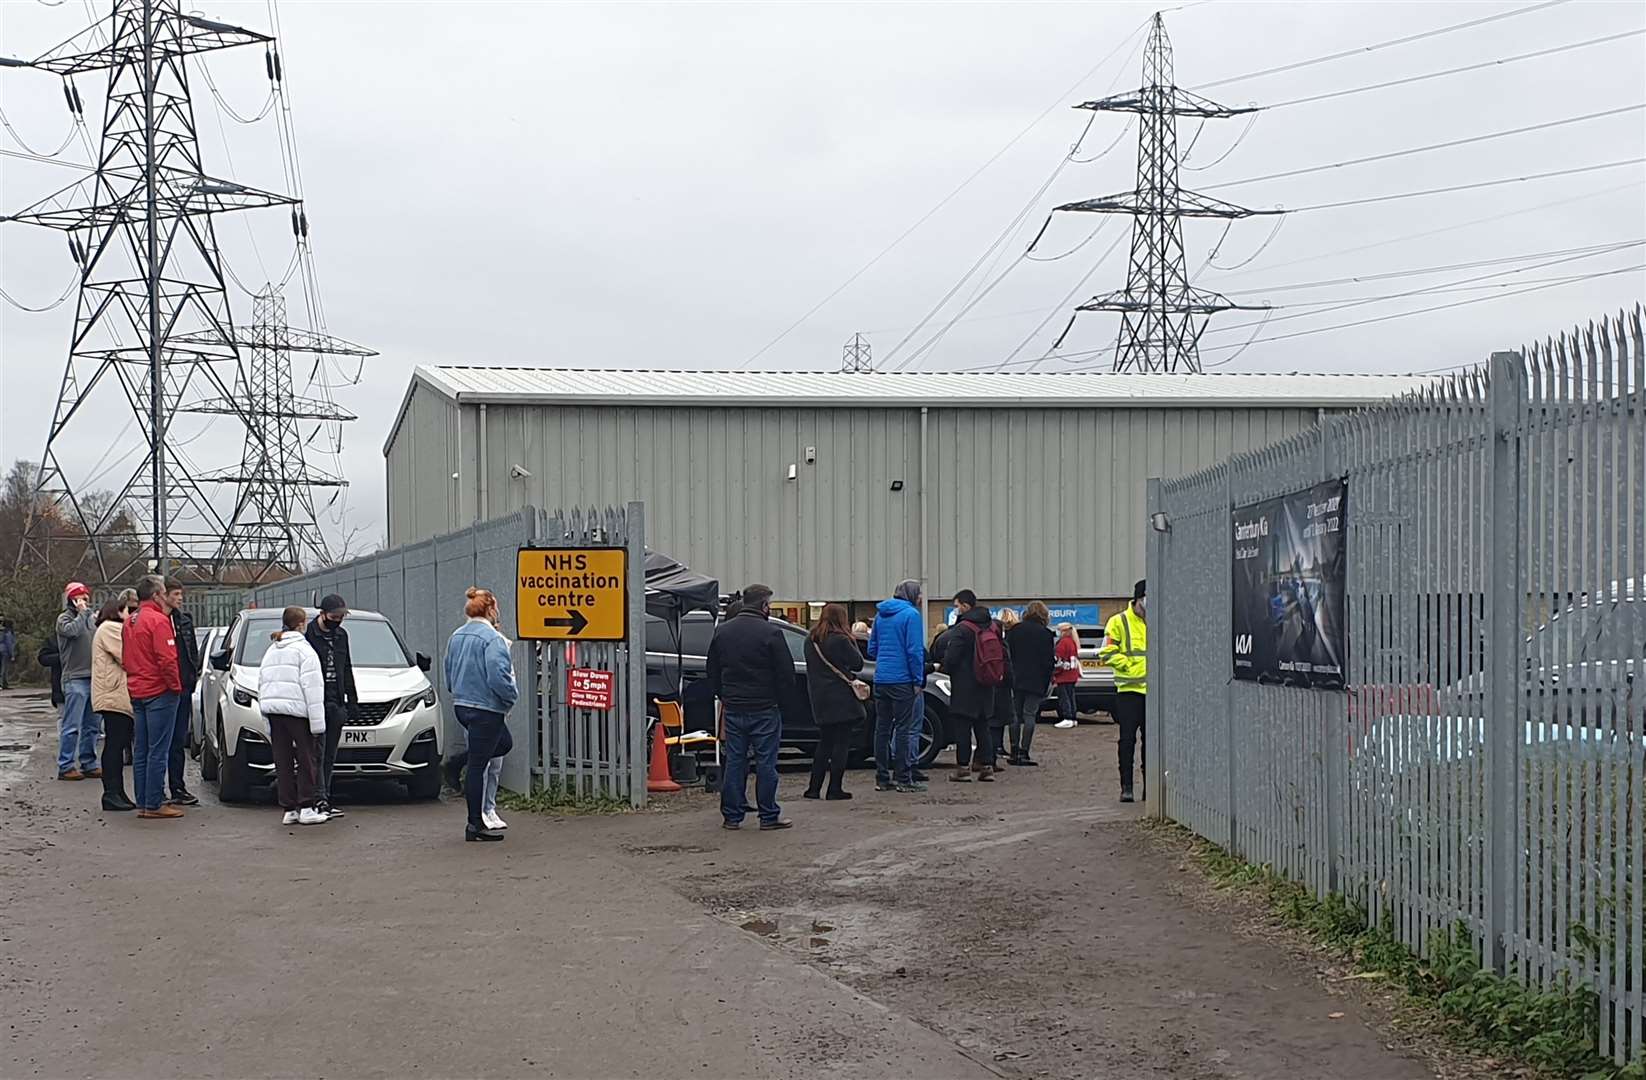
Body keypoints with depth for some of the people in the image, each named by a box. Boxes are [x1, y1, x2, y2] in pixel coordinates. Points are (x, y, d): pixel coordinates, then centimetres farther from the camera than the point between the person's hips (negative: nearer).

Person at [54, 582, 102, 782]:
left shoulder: (90, 618, 17)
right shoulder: (64, 618, -2)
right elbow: (72, 630, -24)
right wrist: (82, 613, -13)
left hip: (92, 677, 7)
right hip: (75, 678, -7)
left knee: (91, 726, 11)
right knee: (71, 726, -7)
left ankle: (89, 764, 19)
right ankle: (65, 767, -4)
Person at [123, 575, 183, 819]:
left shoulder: (130, 622, 14)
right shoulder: (158, 620, -14)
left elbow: (125, 659, 19)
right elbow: (166, 659, -20)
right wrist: (175, 686, -10)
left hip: (137, 692, 9)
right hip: (159, 692, -9)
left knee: (141, 751, 11)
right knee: (158, 751, -6)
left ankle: (142, 803, 15)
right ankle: (154, 805, -7)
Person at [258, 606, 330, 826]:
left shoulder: (271, 651, 19)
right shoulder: (303, 649, -4)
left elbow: (262, 684, 18)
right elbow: (312, 687, -11)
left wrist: (266, 714, 18)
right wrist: (317, 722, -12)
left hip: (273, 709, 7)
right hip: (296, 709, -7)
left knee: (283, 761, 7)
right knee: (306, 759, -1)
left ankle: (289, 809, 8)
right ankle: (306, 809, -3)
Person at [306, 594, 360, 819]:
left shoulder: (341, 635, 16)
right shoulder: (308, 634, -6)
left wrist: (352, 700, 19)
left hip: (336, 703, 6)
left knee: (330, 754, 7)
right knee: (317, 752, -9)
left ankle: (324, 797, 10)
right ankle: (320, 798, -12)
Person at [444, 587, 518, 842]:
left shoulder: (456, 637, 8)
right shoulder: (492, 639, -18)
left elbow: (449, 675, 16)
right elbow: (498, 677, -24)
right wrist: (512, 696, -7)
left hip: (461, 706, 8)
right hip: (486, 709, -8)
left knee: (505, 742, 27)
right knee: (478, 764, -2)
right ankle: (475, 825, 3)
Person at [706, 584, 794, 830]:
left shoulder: (721, 631, 7)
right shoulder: (771, 634, -11)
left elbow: (712, 672, 13)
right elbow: (786, 674, -9)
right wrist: (779, 699, 6)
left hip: (733, 708, 5)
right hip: (764, 709, -5)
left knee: (734, 762, 8)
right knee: (766, 763, 1)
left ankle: (731, 815, 9)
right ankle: (769, 816, 5)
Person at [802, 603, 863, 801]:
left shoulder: (811, 640, 8)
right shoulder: (840, 640, -13)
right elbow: (858, 663, -6)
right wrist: (851, 643, 7)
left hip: (819, 699, 7)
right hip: (841, 699, -7)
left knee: (824, 742, 15)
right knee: (841, 743, 0)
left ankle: (814, 787, 12)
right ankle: (835, 789, -2)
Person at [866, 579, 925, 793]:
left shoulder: (880, 614, 13)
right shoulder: (911, 614, -8)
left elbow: (872, 649, 18)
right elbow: (915, 650, -13)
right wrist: (918, 680, -9)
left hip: (881, 679, 7)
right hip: (902, 680, -7)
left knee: (882, 728, 9)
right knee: (903, 729, -2)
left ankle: (882, 778, 11)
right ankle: (903, 779, -2)